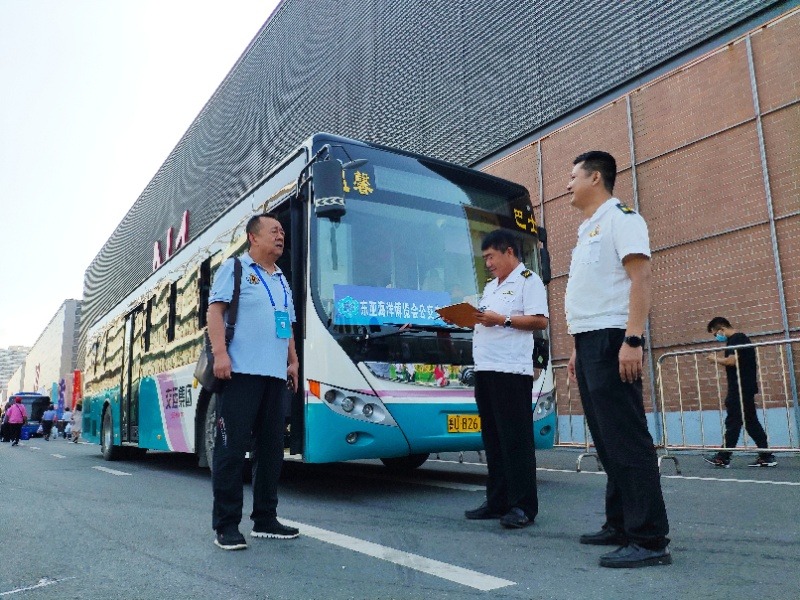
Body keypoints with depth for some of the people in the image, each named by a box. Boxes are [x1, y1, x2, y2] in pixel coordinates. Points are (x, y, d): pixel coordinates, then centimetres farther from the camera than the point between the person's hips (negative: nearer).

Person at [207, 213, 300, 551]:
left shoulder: (282, 280, 24)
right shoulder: (234, 269, 4)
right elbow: (215, 310, -6)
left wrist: (293, 361, 17)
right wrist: (220, 353, -18)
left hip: (275, 375, 7)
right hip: (240, 372, -7)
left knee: (271, 448, 8)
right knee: (232, 447, -5)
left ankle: (265, 519, 18)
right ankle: (226, 525, 3)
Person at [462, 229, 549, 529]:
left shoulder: (528, 280, -1)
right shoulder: (490, 287, 24)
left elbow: (540, 320, -12)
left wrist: (503, 319, -17)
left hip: (512, 370, -8)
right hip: (485, 369, 9)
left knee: (516, 438, -5)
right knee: (492, 439, 10)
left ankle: (524, 506, 0)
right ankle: (497, 501, 18)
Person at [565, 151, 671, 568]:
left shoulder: (620, 217, -4)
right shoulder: (586, 231, 23)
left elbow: (639, 278, -14)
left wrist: (633, 339, -23)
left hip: (611, 339, -10)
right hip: (589, 342, 10)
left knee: (626, 438, -9)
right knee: (606, 440, 11)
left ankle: (649, 538, -4)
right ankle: (619, 525, 19)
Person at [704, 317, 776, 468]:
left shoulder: (735, 339, -13)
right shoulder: (740, 338, 19)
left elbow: (732, 361, -24)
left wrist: (715, 359, -9)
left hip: (740, 388, -10)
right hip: (744, 387, 10)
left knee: (733, 423, -5)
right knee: (751, 421, 10)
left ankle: (723, 458, 0)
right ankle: (766, 456, 11)